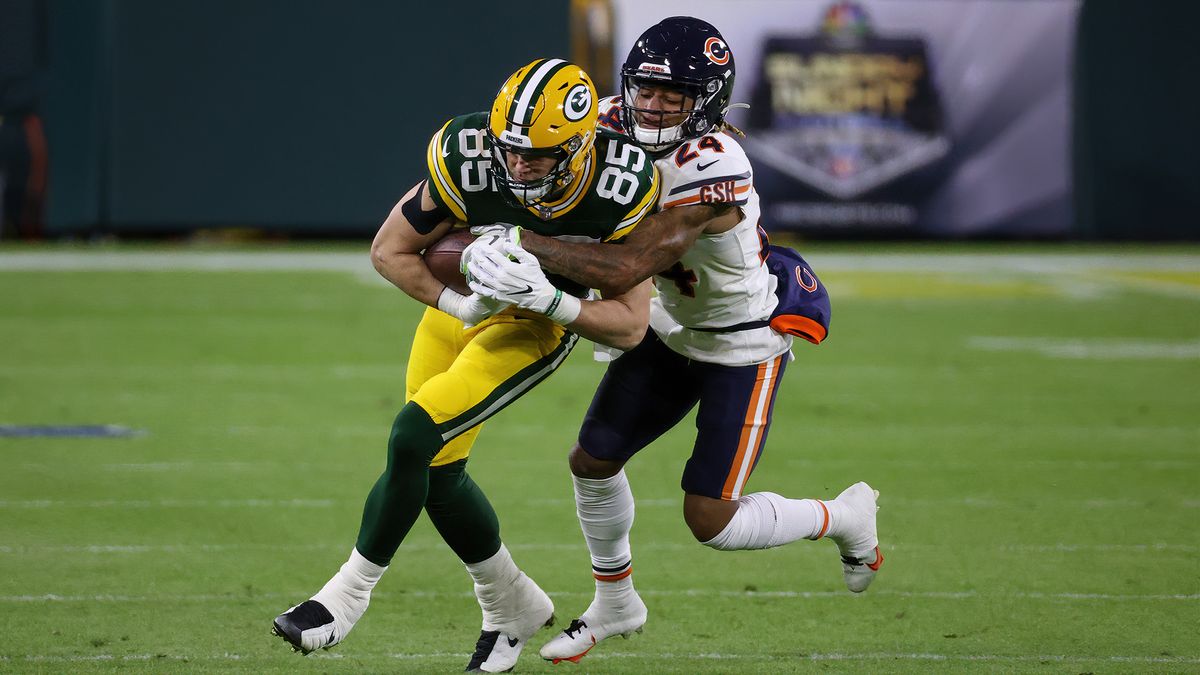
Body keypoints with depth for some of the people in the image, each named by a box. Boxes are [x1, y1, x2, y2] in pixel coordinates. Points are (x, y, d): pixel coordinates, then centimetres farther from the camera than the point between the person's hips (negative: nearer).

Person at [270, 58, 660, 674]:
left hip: (536, 327, -3)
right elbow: (389, 251, -14)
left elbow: (629, 325, -22)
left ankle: (350, 592, -4)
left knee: (415, 436, -20)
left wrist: (549, 299, -38)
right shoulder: (467, 162, -30)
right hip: (457, 305, 3)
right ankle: (510, 605, 32)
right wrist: (460, 303, -28)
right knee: (437, 471, 8)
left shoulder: (623, 190, -30)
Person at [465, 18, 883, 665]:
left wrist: (519, 244, -38)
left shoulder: (714, 169, -38)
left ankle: (844, 517, 21)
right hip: (670, 328, 7)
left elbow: (624, 269, -42)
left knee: (712, 522, -6)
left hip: (744, 347, -7)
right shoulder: (615, 123, -15)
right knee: (592, 461, 10)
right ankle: (614, 604, 36)